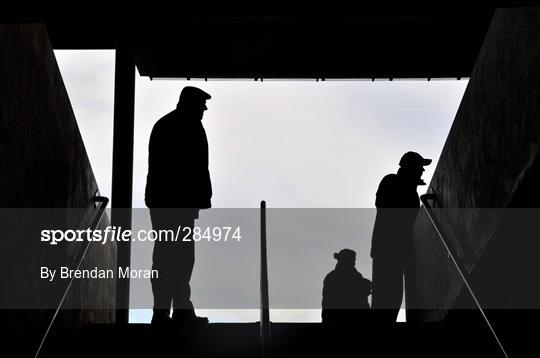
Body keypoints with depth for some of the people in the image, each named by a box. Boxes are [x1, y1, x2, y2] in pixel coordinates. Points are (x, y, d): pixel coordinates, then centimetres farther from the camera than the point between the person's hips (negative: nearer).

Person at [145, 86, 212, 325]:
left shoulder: (161, 125, 21)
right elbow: (198, 168, -11)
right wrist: (202, 198, -10)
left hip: (158, 199, 8)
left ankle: (161, 311, 5)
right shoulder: (191, 127, -4)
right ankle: (182, 310, -11)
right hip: (181, 201, -8)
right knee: (182, 254, -9)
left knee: (163, 253, 7)